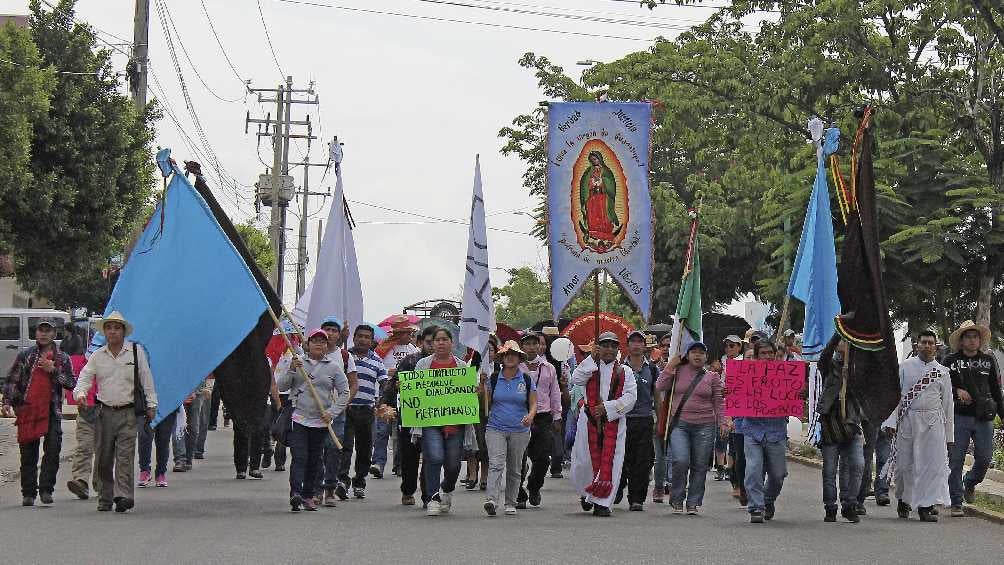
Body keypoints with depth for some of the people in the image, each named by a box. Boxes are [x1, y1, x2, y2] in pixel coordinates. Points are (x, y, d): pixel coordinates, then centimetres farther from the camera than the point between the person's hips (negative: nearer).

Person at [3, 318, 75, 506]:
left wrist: (53, 371, -7)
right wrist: (8, 403, -5)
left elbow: (72, 383, 3)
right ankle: (29, 493, 10)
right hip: (27, 410, 0)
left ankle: (46, 490, 0)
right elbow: (11, 381, 7)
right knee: (28, 455, 4)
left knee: (53, 452, -8)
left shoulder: (62, 358, 10)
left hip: (52, 411, 0)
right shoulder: (25, 356, 9)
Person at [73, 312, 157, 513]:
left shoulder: (136, 351, 4)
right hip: (104, 411, 3)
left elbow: (146, 379, 6)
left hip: (128, 413, -3)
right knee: (103, 458, 6)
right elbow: (85, 377, 5)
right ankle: (104, 499, 15)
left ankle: (123, 496, -19)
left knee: (125, 455, -13)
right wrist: (80, 393, -16)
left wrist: (151, 405, 5)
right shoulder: (97, 355, 9)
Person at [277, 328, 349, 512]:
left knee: (314, 460, 7)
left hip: (320, 421, 2)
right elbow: (281, 386, 4)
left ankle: (308, 495, 16)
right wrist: (291, 369, -12)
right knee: (299, 457, -14)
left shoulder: (333, 367, 6)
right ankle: (295, 493, -25)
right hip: (298, 419, -2)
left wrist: (332, 412, -5)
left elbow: (344, 393, 7)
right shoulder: (298, 362, 7)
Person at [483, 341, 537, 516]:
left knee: (514, 469, 9)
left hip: (519, 430, 1)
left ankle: (511, 504, 19)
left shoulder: (527, 380, 4)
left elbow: (534, 403, 4)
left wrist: (530, 415, -16)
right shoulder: (493, 379, 5)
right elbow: (487, 402, 13)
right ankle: (491, 500, -28)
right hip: (496, 428, -1)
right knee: (495, 464, -17)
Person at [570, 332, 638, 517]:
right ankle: (586, 493, 32)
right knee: (585, 460, 5)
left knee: (609, 461, -5)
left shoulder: (625, 372, 7)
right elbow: (576, 379, -12)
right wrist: (592, 359, -15)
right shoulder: (590, 367, 8)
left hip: (614, 421, 0)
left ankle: (602, 503, 0)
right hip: (589, 419, 0)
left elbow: (630, 397, -3)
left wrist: (607, 407, -13)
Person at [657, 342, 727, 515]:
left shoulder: (712, 377, 9)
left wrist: (722, 422, -1)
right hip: (679, 424, -1)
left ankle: (693, 503, 12)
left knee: (699, 466, 2)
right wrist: (670, 366, -2)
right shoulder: (678, 372, 8)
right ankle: (677, 499, 1)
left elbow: (719, 402, 8)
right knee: (681, 461, -17)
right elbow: (660, 386, 0)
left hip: (704, 425, 1)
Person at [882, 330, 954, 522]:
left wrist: (949, 435, 11)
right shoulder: (905, 367, 6)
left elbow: (948, 403, 13)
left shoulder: (942, 372, 11)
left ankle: (926, 505, -8)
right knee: (904, 463, 5)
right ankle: (903, 500, 28)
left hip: (933, 422, 1)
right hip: (907, 420, -1)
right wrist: (890, 421, -8)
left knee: (934, 462, -10)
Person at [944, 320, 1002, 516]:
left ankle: (970, 483, 32)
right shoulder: (950, 361, 5)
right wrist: (957, 391, -12)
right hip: (959, 417, -2)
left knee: (984, 459, 1)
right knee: (956, 460, -4)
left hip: (984, 418, 2)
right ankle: (956, 503, 2)